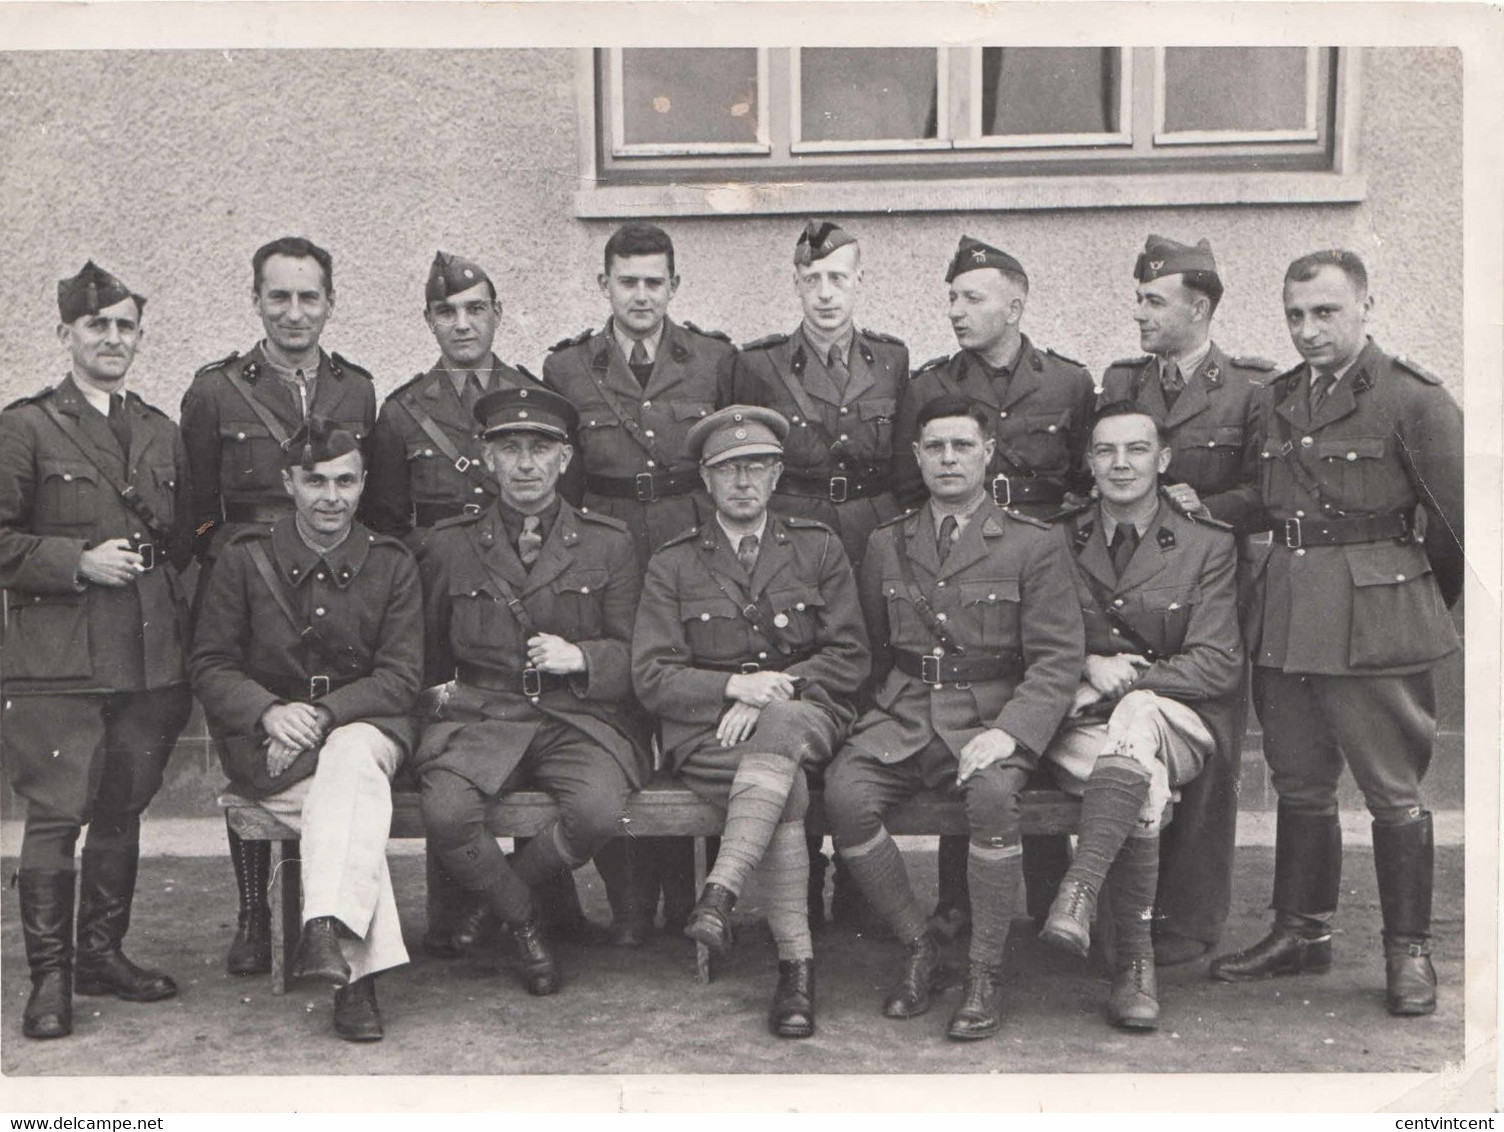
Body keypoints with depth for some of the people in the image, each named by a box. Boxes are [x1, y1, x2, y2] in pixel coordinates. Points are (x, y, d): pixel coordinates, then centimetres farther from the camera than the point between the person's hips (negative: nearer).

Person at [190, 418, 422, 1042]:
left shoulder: (392, 564, 5)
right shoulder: (244, 557, 4)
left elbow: (400, 674, -2)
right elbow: (210, 665, 2)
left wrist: (324, 715, -18)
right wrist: (270, 711, -18)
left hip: (363, 726, 1)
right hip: (264, 739, 0)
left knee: (352, 756, -37)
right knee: (358, 799, -31)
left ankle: (326, 929, -46)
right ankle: (359, 967, -36)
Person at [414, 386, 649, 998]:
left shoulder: (608, 543, 9)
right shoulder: (450, 545, 13)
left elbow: (635, 653, 10)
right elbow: (427, 650, 25)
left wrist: (582, 657, -9)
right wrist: (442, 689, 5)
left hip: (580, 719, 0)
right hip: (480, 717, 1)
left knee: (599, 810, -31)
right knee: (446, 813, -30)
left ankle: (489, 899, 0)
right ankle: (522, 922, 1)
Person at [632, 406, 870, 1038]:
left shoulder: (818, 548, 14)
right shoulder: (673, 566, 12)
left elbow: (849, 659, 7)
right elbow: (651, 679, 4)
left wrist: (773, 691, -10)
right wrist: (733, 686, -13)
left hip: (806, 716, 0)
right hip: (707, 728, 0)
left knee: (777, 725, -38)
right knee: (787, 791, -33)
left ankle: (720, 893, -43)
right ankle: (796, 964, -32)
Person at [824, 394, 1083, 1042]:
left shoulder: (1035, 545, 4)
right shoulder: (886, 545, 16)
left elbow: (1058, 660, -4)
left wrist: (1009, 731, -19)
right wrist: (883, 716, 4)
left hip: (991, 717, -3)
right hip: (901, 716, 3)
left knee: (992, 794, -35)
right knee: (844, 794, -26)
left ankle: (985, 974, -16)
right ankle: (918, 946, -5)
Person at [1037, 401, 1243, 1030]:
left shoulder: (1208, 544, 5)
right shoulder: (1059, 542, 10)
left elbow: (1218, 668, -2)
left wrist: (1128, 675, -11)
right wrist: (1088, 667, -10)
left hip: (1176, 719, -1)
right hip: (1077, 719, 1)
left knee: (1135, 714, -39)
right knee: (1146, 789, -33)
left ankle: (1079, 894, -45)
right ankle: (1134, 959, -27)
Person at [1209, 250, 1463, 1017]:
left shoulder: (1413, 400, -7)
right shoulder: (1275, 401, 12)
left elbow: (1459, 516, -5)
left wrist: (1426, 600, 3)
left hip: (1375, 619, -6)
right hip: (1283, 619, 6)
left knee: (1393, 791, 1)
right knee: (1299, 781, 14)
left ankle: (1409, 952, 12)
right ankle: (1301, 932, 26)